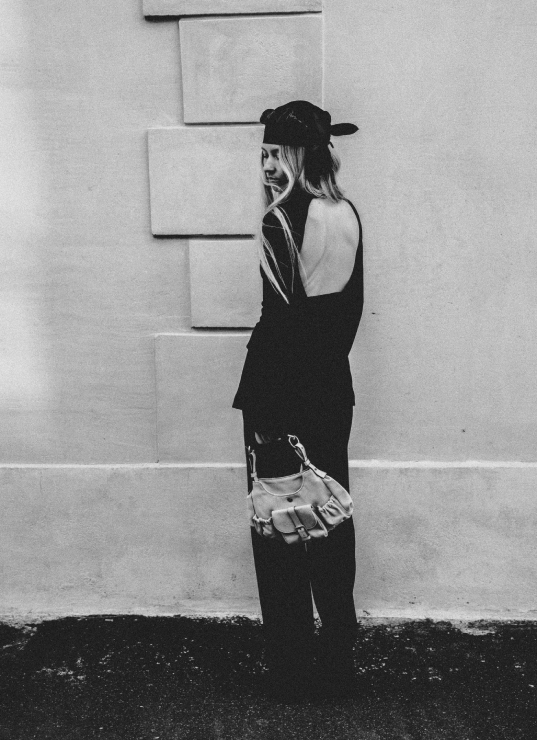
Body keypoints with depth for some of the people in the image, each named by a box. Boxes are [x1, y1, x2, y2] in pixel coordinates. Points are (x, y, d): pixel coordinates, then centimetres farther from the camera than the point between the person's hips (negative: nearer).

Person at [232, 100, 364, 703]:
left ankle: (291, 674, 19)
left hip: (284, 392, -8)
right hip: (333, 391, 8)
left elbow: (279, 322, -19)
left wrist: (261, 412, -15)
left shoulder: (282, 221, -16)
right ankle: (337, 666, 30)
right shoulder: (347, 215, 8)